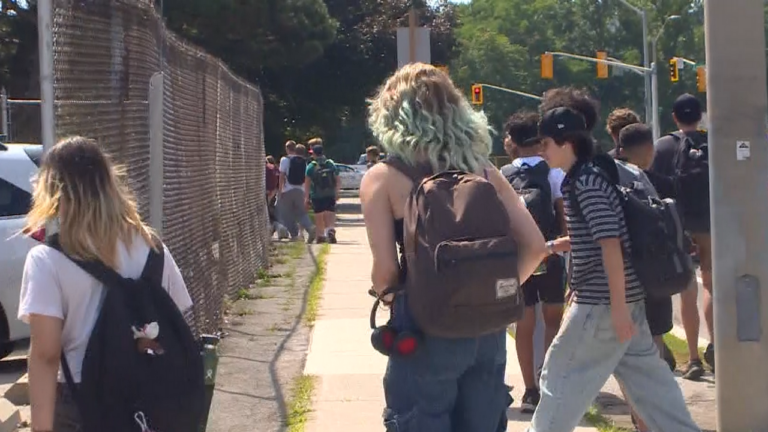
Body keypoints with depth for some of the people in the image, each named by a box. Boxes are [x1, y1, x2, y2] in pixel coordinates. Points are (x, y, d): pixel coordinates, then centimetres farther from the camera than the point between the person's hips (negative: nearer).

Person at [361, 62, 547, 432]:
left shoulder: (383, 178, -5)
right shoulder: (483, 171, 6)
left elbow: (385, 269, -12)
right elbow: (534, 245, 0)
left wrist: (384, 293, 8)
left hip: (425, 330, -4)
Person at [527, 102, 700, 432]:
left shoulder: (585, 183, -16)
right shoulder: (586, 177, 13)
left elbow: (610, 244, -22)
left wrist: (617, 307, -23)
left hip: (602, 302, -10)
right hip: (626, 296, 10)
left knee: (561, 376, 2)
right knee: (647, 376, 14)